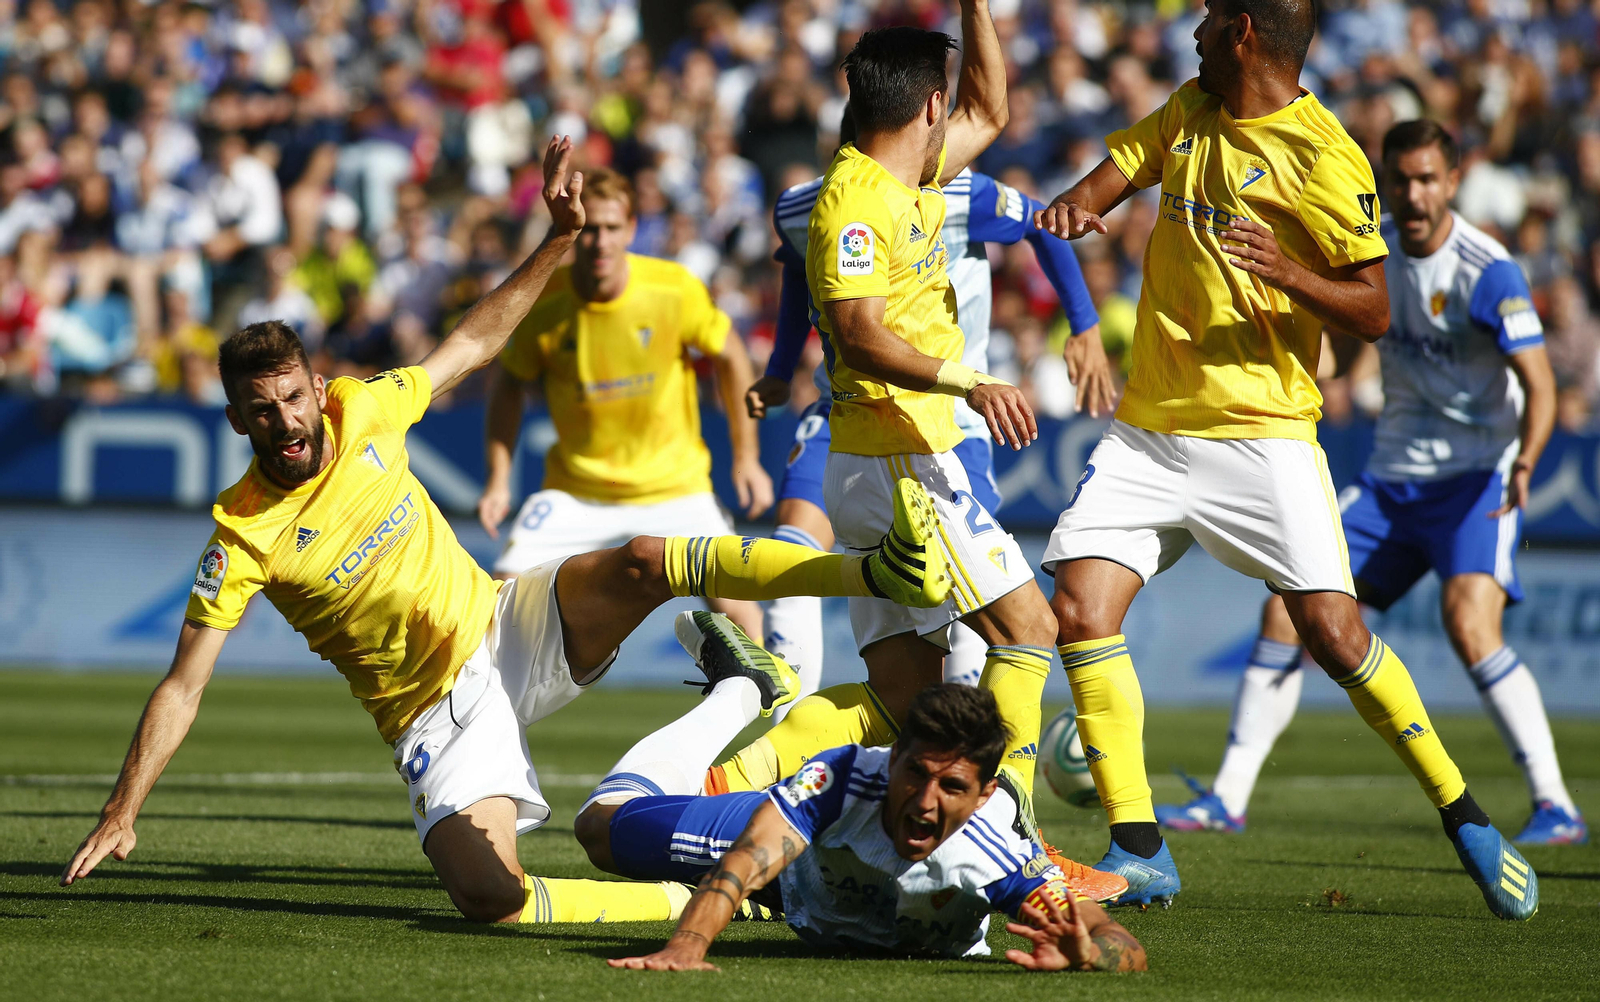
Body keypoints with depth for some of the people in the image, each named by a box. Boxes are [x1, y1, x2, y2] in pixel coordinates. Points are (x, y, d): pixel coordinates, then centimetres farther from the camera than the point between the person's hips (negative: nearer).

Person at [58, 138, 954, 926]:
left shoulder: (363, 413, -4)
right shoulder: (242, 535, -15)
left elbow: (476, 342, 10)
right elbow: (183, 688, -12)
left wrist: (561, 239, 4)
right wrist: (121, 816, -20)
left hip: (506, 629, 3)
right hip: (436, 707, -3)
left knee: (642, 562, -24)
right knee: (489, 900, -27)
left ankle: (889, 570, -29)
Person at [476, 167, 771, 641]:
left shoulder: (674, 289, -16)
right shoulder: (540, 304, -15)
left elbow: (729, 357, 0)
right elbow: (510, 384, 3)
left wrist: (746, 458, 1)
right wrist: (499, 479, -3)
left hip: (674, 483, -1)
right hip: (575, 490, 1)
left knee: (734, 602, -13)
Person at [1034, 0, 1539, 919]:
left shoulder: (1323, 156, -10)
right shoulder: (1190, 114, 11)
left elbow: (1373, 312, -8)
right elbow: (1115, 175, 12)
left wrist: (1288, 274, -27)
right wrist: (1073, 208, -11)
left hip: (1260, 430, -6)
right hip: (1150, 424, 6)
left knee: (1334, 633, -12)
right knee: (1080, 605, -9)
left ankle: (1464, 818, 7)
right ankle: (1139, 852, -3)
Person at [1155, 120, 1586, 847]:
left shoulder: (1485, 271, -17)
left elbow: (1539, 387, -22)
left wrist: (1523, 465, -38)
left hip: (1475, 474, -6)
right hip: (1391, 478, 6)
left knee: (1468, 623, -27)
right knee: (1288, 606, -2)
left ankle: (1556, 807, -20)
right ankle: (1227, 799, 5)